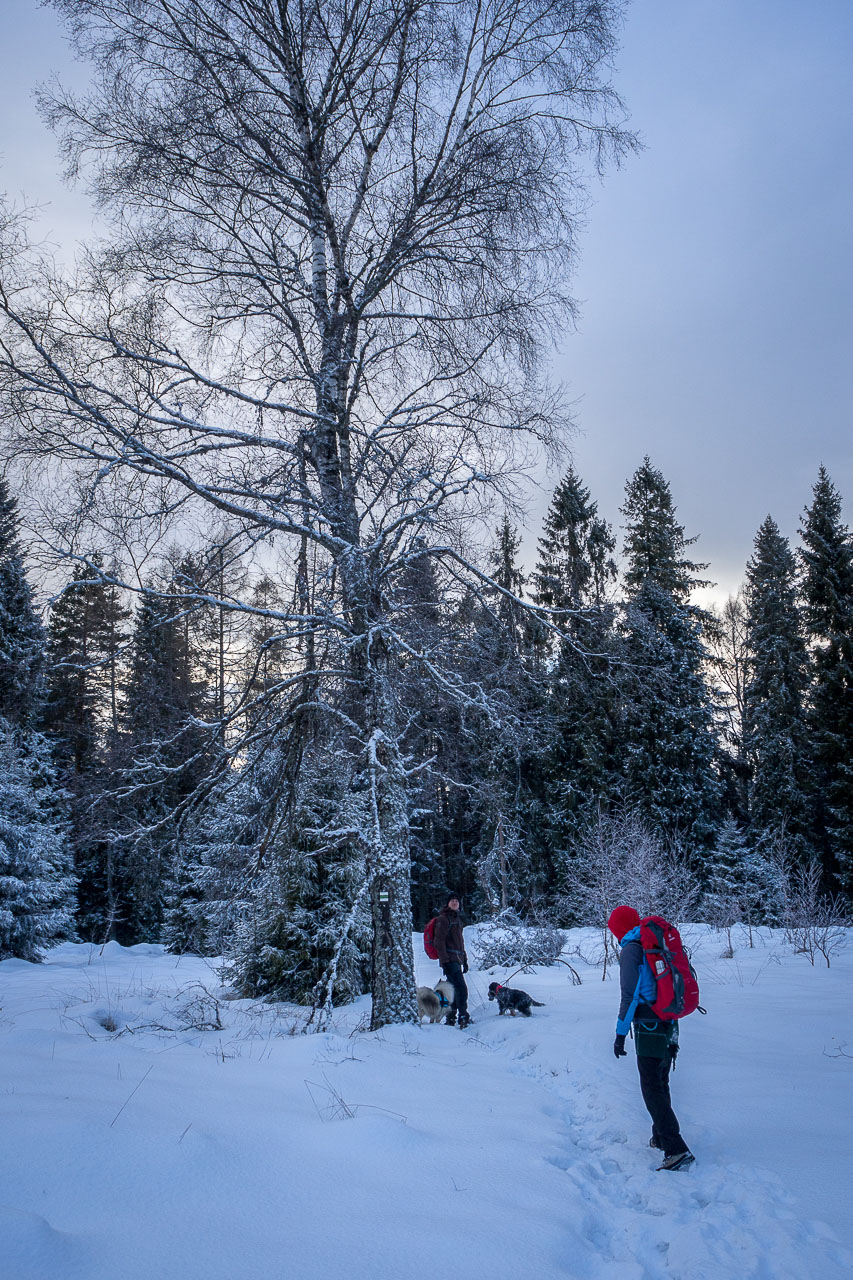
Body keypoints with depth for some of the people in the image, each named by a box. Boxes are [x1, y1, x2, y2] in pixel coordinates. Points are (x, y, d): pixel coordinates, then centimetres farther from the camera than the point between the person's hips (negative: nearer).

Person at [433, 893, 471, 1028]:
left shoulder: (457, 919, 21)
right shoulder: (443, 919, -7)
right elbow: (439, 941, -13)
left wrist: (464, 960, 23)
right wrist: (445, 960, -19)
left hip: (457, 960, 9)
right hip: (449, 959, -9)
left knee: (454, 989, 9)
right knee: (461, 988, -15)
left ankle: (451, 1018, 14)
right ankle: (463, 1017, -15)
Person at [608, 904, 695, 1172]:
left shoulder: (631, 950, -11)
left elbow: (630, 995, -17)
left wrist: (620, 1033, -13)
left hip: (648, 1026, -8)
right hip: (669, 1024, 8)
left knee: (652, 1088, -8)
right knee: (661, 1083, 20)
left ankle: (677, 1150, -16)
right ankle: (661, 1137, 31)